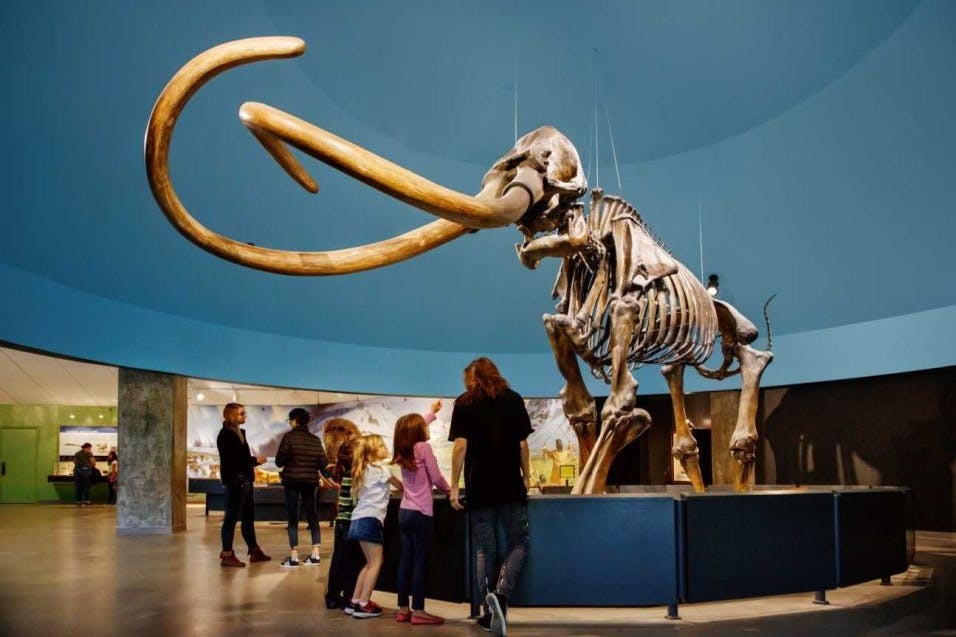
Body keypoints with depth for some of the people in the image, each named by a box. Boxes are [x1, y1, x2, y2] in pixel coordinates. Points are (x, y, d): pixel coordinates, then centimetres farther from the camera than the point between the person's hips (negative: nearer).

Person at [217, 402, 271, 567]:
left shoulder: (239, 432, 15)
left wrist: (254, 460, 0)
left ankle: (254, 551, 22)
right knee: (232, 517, -4)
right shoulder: (226, 434, -12)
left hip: (245, 480, 9)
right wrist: (255, 460, -12)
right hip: (235, 481, -9)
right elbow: (231, 460, -19)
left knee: (248, 517, 14)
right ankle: (227, 555, 1)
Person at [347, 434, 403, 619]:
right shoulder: (379, 468, -5)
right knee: (376, 563, -4)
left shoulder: (365, 469, 20)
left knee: (370, 563, 16)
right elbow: (400, 486, 0)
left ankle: (355, 602, 15)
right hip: (370, 520, -9)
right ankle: (363, 605, -8)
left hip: (359, 520, 9)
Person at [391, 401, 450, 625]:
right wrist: (449, 489, 10)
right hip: (420, 513, -7)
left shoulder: (402, 450, 10)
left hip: (404, 512, 7)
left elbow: (415, 428, 29)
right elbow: (437, 479, -10)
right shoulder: (423, 447, -11)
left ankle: (403, 609, 13)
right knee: (419, 561, -4)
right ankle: (418, 611, -3)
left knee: (406, 560, 9)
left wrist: (432, 412, 39)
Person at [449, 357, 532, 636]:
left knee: (484, 550, 8)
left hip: (479, 487, 0)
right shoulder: (513, 399, 8)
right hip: (511, 486, 1)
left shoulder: (464, 403, 3)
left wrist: (454, 486, -2)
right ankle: (500, 594, -16)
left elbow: (460, 447, -5)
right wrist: (527, 477, 17)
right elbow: (522, 444, 7)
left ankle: (490, 610, 7)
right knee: (518, 544, 6)